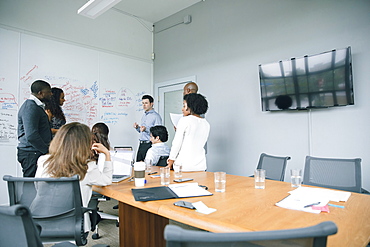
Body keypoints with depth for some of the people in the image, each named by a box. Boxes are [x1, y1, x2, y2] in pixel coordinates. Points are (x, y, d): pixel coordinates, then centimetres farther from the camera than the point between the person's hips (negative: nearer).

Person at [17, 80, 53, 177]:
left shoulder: (37, 106, 17)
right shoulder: (30, 107, -15)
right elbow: (31, 136, -24)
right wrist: (47, 150, -16)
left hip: (37, 152, 9)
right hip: (31, 154, -9)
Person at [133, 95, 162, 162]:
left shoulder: (156, 116, -10)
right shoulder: (144, 116, 18)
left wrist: (146, 129, -26)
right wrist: (137, 127, 7)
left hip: (149, 145, -8)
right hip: (141, 145, 8)